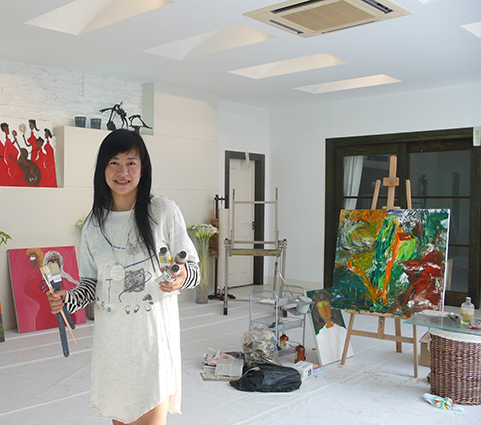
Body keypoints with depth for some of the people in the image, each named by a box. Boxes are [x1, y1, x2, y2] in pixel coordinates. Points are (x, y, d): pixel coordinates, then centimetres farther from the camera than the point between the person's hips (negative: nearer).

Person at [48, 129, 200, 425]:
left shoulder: (165, 211, -6)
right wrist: (69, 300, -3)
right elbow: (91, 281, 15)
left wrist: (181, 278, -22)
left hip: (153, 330, -4)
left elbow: (193, 268, 0)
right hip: (111, 333, 4)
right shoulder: (94, 223, 6)